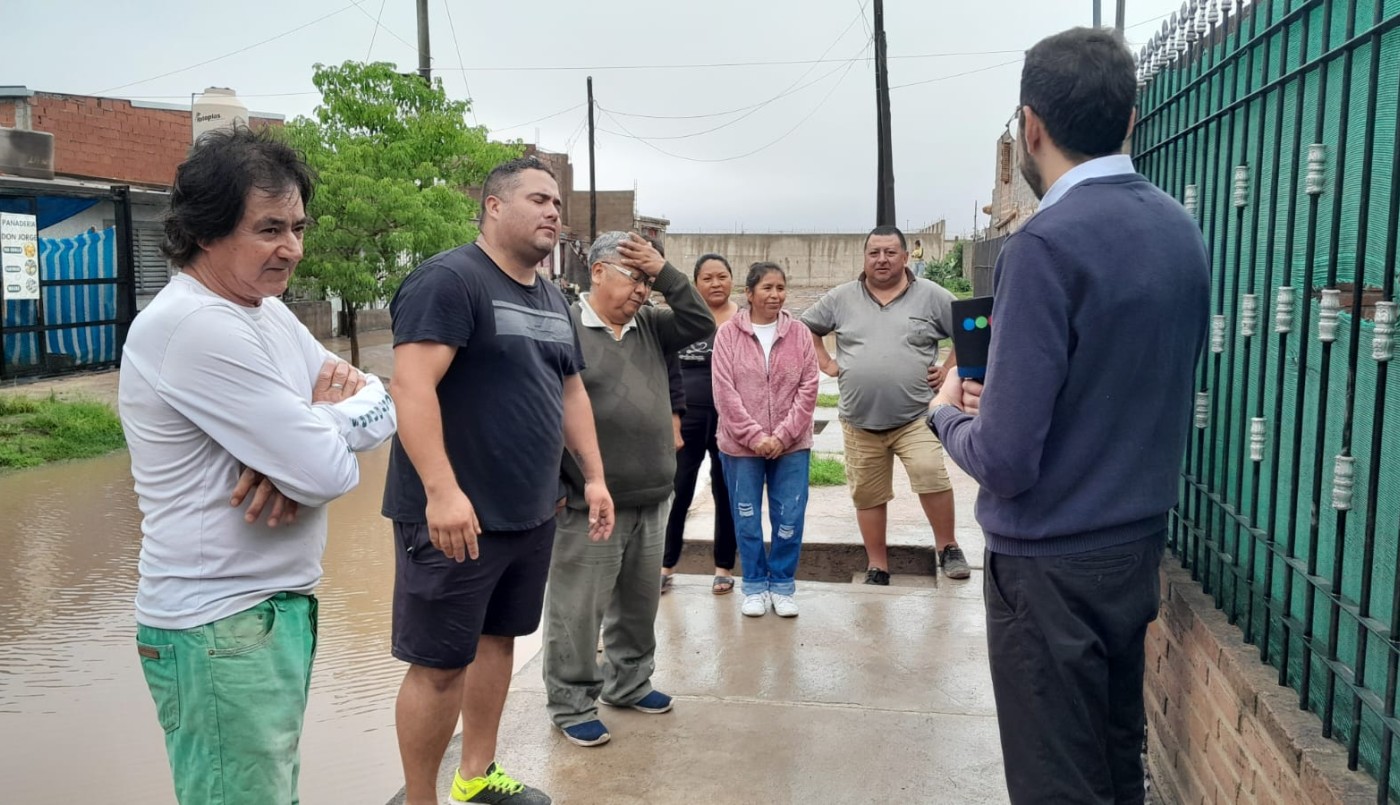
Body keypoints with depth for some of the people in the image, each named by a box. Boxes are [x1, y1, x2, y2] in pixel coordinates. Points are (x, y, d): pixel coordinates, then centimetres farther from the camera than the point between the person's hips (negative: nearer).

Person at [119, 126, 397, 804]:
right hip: (221, 627, -9)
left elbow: (382, 407, 4)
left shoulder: (267, 310, 9)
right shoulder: (195, 327, -22)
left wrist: (310, 435, -16)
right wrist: (331, 418, -2)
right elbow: (328, 472, -24)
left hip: (278, 603, 9)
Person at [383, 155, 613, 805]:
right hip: (457, 515, -8)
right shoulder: (449, 279, -13)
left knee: (497, 638, 18)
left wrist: (594, 476, 14)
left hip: (531, 514, 9)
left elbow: (570, 391, 21)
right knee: (440, 662, 1)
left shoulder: (552, 299, 14)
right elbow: (412, 386, -22)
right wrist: (442, 490, -29)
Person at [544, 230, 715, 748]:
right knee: (579, 610, 3)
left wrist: (664, 272, -4)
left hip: (652, 499, 7)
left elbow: (701, 322, 5)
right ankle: (571, 704, 18)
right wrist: (551, 487, -14)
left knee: (639, 602, 19)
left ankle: (629, 682, 37)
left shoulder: (650, 328, 10)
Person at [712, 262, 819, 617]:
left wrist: (782, 435, -11)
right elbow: (724, 392, -7)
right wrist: (754, 436, -14)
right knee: (747, 520, 8)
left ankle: (782, 585, 22)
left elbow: (808, 390, -1)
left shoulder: (799, 333, 2)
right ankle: (754, 586, 24)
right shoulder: (728, 334, -3)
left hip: (791, 445, 1)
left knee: (789, 520, 4)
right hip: (741, 445, -1)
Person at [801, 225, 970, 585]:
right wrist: (826, 364, 6)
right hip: (860, 420, 3)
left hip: (915, 416, -2)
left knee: (931, 474, -21)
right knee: (868, 494, 9)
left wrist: (949, 370, -1)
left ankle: (947, 547, 2)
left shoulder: (931, 296, 0)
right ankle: (877, 565, 23)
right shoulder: (841, 298, 5)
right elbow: (806, 327, 16)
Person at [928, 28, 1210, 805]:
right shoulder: (1180, 229, 3)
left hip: (1050, 563, -8)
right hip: (1138, 544, 8)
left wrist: (948, 415, -2)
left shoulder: (1047, 245, -21)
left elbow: (1005, 459, -23)